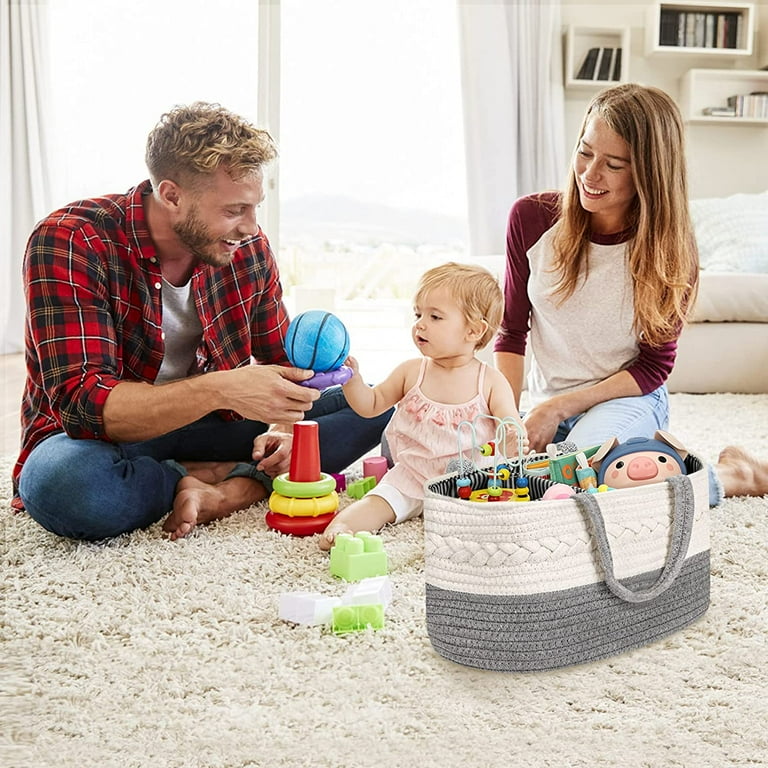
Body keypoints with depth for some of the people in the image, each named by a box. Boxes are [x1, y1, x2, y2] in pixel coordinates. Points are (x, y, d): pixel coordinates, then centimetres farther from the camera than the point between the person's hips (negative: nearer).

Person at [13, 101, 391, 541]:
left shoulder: (249, 249, -4)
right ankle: (232, 476, -16)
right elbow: (81, 402, -29)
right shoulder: (69, 242, -21)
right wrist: (220, 390, -43)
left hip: (203, 425, 5)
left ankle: (224, 491, -23)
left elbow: (282, 360, 7)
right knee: (61, 483, -42)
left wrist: (285, 423, -17)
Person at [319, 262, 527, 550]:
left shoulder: (491, 382, -4)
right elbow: (371, 405, 11)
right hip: (411, 480, 1)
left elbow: (514, 428, -6)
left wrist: (514, 441, -31)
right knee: (377, 502, -21)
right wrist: (352, 380, -8)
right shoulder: (411, 372, 3)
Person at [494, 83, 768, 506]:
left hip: (628, 399, -4)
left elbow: (654, 365, -7)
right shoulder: (531, 217, -9)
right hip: (545, 403, 5)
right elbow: (512, 331, 0)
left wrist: (558, 408, -16)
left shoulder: (669, 250, -14)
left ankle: (728, 476, -6)